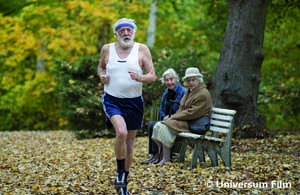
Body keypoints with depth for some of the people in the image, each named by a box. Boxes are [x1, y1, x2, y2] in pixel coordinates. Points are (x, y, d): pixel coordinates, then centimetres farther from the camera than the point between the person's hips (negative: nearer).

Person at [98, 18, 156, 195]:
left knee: (130, 145, 10)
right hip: (112, 100, -1)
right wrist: (102, 76, -3)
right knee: (121, 132, -29)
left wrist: (140, 77, -26)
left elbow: (153, 76, -5)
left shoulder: (142, 50, -3)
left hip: (134, 102, 1)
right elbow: (101, 67, 20)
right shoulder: (107, 49, 1)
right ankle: (120, 173, -8)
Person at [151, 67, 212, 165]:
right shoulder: (189, 91, 17)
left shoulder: (203, 94, -14)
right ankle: (161, 152, -5)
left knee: (164, 127, -25)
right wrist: (173, 116, 3)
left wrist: (173, 117, -13)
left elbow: (192, 113, -18)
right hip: (184, 120, 10)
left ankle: (166, 158, -17)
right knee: (157, 126, -8)